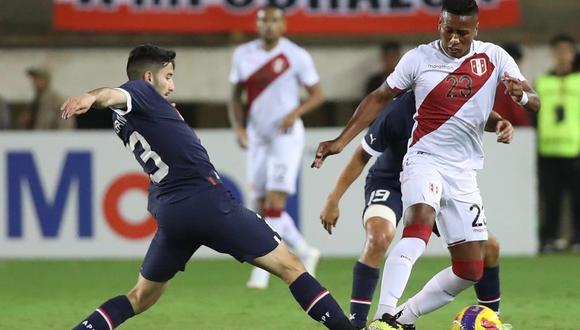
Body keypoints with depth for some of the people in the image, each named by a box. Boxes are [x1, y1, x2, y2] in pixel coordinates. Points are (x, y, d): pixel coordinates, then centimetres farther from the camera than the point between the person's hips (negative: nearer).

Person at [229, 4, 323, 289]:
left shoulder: (296, 56, -7)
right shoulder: (242, 55, 5)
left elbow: (317, 95, 0)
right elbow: (236, 97, 12)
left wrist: (295, 112, -18)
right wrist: (238, 127, -4)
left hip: (286, 136, -5)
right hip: (257, 138, 5)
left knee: (274, 203, -14)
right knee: (262, 207, 7)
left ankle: (262, 270, -13)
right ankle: (305, 252, 27)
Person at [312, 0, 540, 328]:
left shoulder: (494, 58, 1)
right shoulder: (419, 59, -3)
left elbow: (535, 103, -1)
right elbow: (379, 98, 6)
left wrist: (522, 95, -26)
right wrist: (341, 140, -1)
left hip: (464, 171, 4)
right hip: (424, 158, -4)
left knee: (471, 270, 1)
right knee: (420, 224, -35)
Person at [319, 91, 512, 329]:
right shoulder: (399, 110, -29)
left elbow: (482, 117, 7)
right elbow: (362, 156, -17)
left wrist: (498, 123, -19)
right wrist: (333, 200, -14)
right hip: (389, 183, -5)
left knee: (488, 247, -4)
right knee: (379, 237, -35)